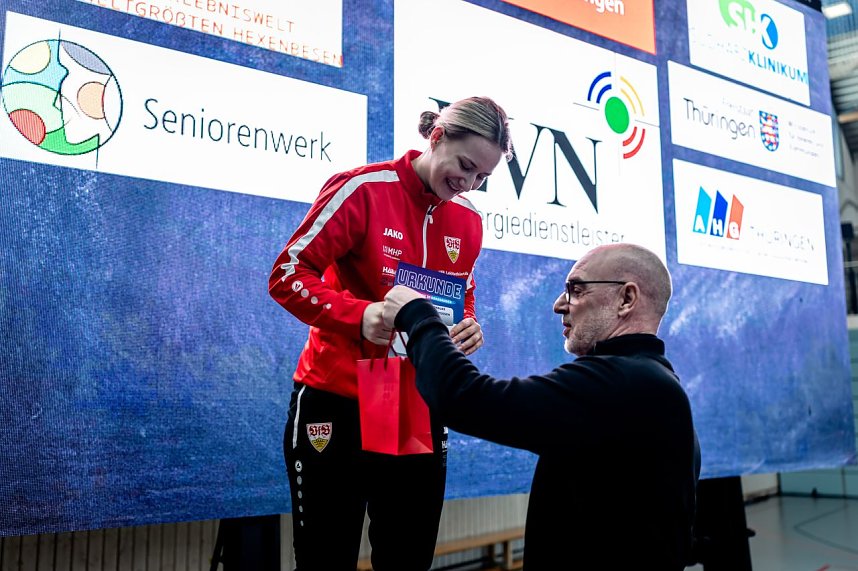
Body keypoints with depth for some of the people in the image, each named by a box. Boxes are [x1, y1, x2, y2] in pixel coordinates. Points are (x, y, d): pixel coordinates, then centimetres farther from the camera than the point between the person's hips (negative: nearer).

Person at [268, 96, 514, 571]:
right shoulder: (362, 189, -12)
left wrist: (467, 327, -5)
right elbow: (286, 275, -14)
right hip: (336, 405, -5)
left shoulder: (468, 221, 6)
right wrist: (359, 315, -30)